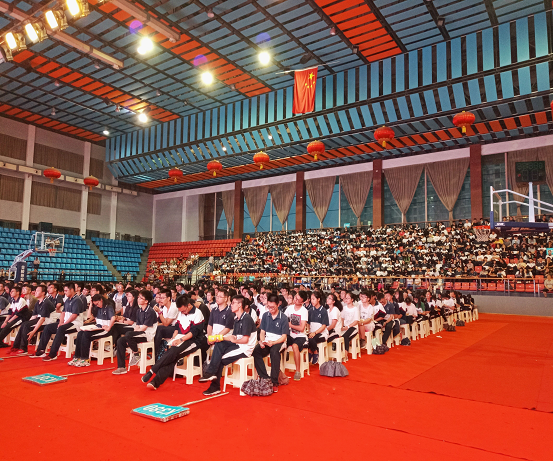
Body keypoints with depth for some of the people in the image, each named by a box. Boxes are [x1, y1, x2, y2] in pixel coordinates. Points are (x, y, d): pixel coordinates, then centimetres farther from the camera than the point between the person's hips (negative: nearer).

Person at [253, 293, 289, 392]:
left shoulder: (283, 317, -4)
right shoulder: (265, 315, 10)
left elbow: (284, 336, -6)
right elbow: (262, 332, 12)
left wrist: (273, 342, -22)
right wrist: (262, 341, -10)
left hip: (279, 342, -4)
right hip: (267, 341, 4)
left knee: (274, 351, -38)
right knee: (256, 351, -27)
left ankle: (274, 382, -30)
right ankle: (265, 378, -21)